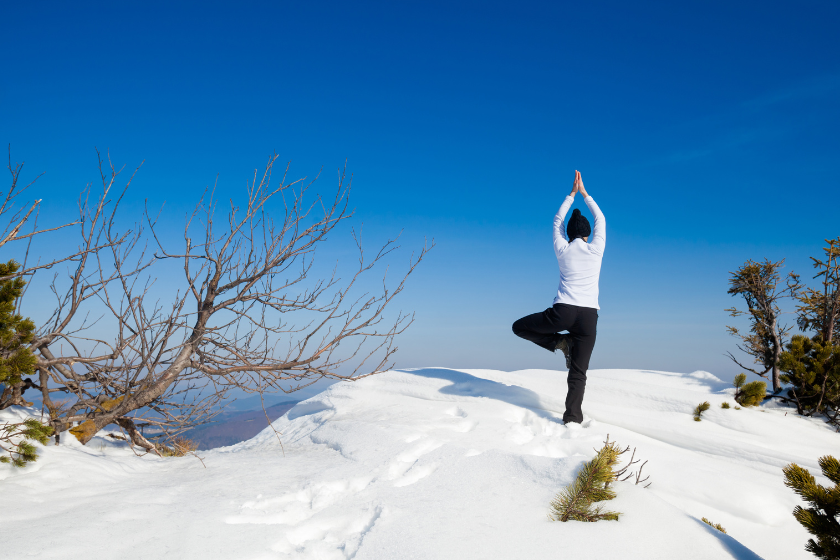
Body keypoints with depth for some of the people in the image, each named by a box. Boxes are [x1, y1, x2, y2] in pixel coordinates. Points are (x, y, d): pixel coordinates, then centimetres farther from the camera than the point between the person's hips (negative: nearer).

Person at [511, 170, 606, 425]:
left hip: (562, 312, -1)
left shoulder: (562, 249, 8)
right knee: (578, 373, 5)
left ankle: (560, 342, 4)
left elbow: (557, 221, 25)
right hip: (588, 315, 2)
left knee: (519, 327, 18)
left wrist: (572, 194, 32)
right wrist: (584, 193, 31)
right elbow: (600, 219, 24)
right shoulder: (596, 249, 7)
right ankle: (573, 418, -6)